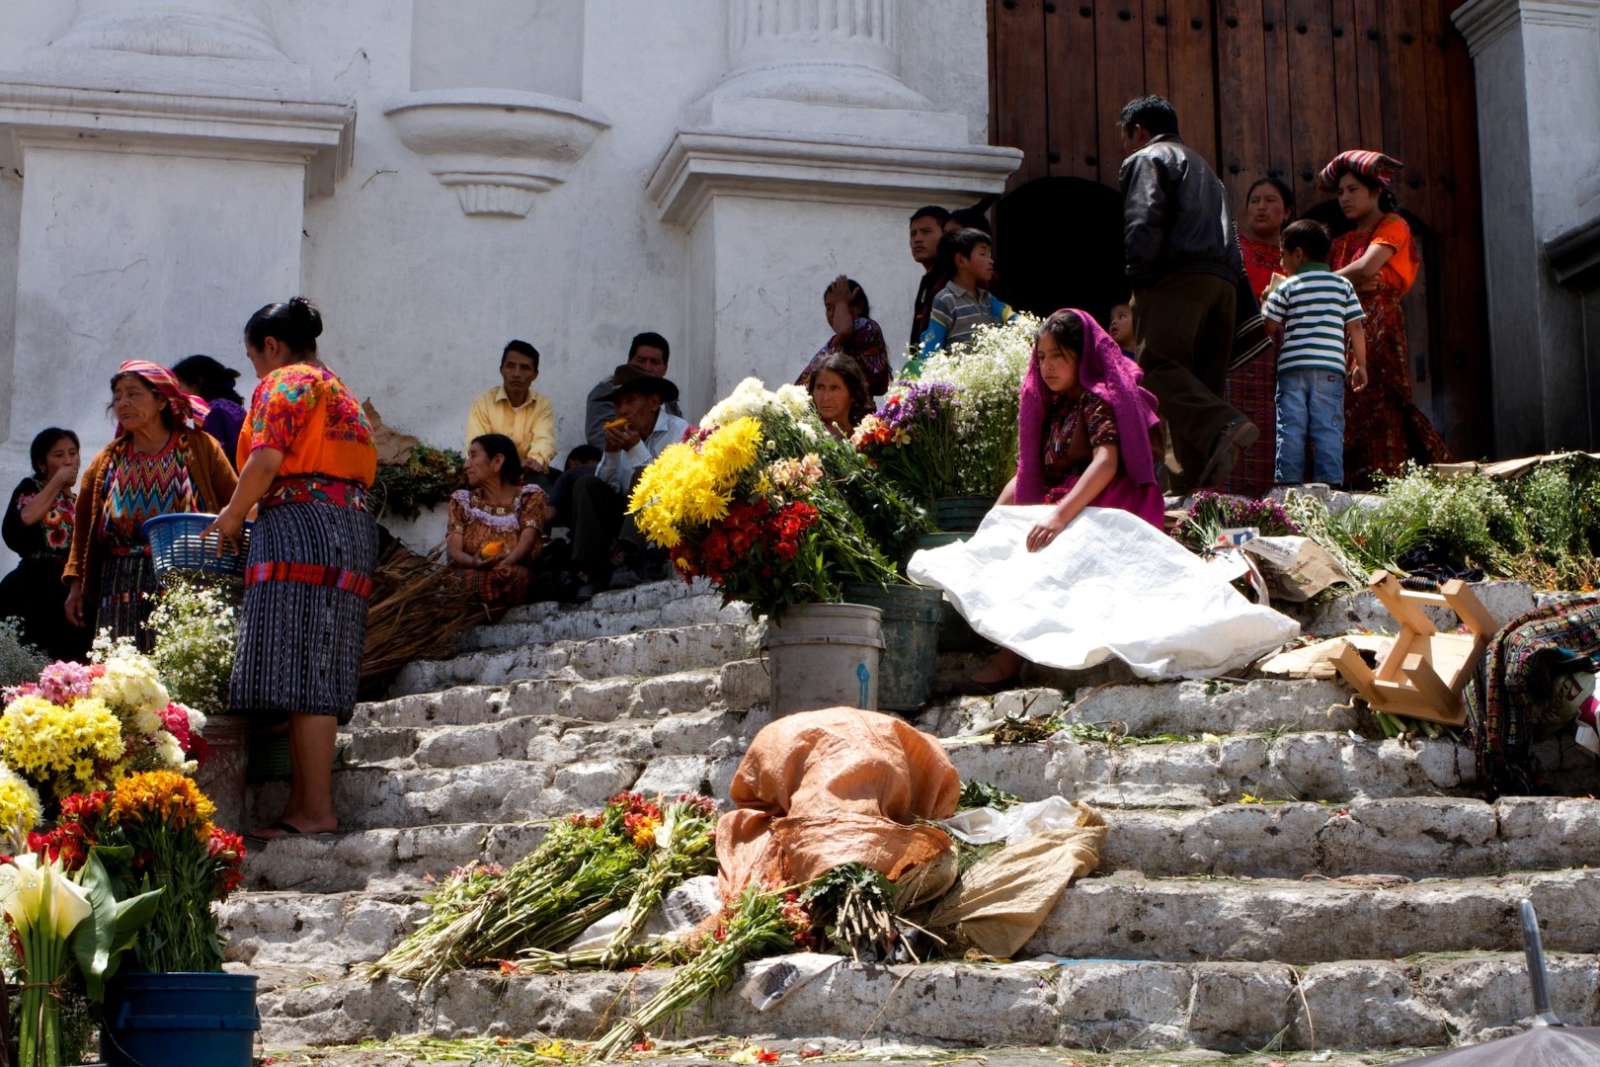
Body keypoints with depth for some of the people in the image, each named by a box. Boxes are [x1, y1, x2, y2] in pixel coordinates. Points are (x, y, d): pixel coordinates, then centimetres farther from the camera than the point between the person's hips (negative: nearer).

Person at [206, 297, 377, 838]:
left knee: (302, 673, -11)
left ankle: (316, 809, -14)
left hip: (301, 528, -9)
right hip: (353, 527, 9)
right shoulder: (342, 393, 27)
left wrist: (233, 514, 0)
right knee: (316, 677, 6)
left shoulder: (283, 383, 0)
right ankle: (302, 802, 4)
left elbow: (267, 459, -14)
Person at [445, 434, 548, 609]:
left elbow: (526, 543, -8)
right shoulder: (462, 500, 17)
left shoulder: (529, 497, 9)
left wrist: (502, 565, -31)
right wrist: (475, 563, -24)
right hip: (467, 578, 2)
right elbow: (453, 549, 2)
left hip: (515, 579, -2)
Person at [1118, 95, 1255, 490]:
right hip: (1224, 279, 8)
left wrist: (1136, 276, -8)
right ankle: (1206, 482, -4)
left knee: (1159, 364, -19)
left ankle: (1223, 427, -42)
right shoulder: (1202, 167, 36)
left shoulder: (1146, 159, 9)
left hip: (1178, 275, -8)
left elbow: (1143, 221, -9)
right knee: (1203, 378, 5)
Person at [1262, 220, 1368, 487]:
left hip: (1292, 367, -1)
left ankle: (1288, 482, 0)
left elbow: (1270, 326, -1)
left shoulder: (1286, 287, 3)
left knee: (1290, 429, 2)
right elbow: (1355, 328, 7)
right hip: (1330, 367, 1)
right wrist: (1360, 365, 11)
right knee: (1329, 429, 1)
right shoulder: (1343, 285, 9)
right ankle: (1330, 483, -3)